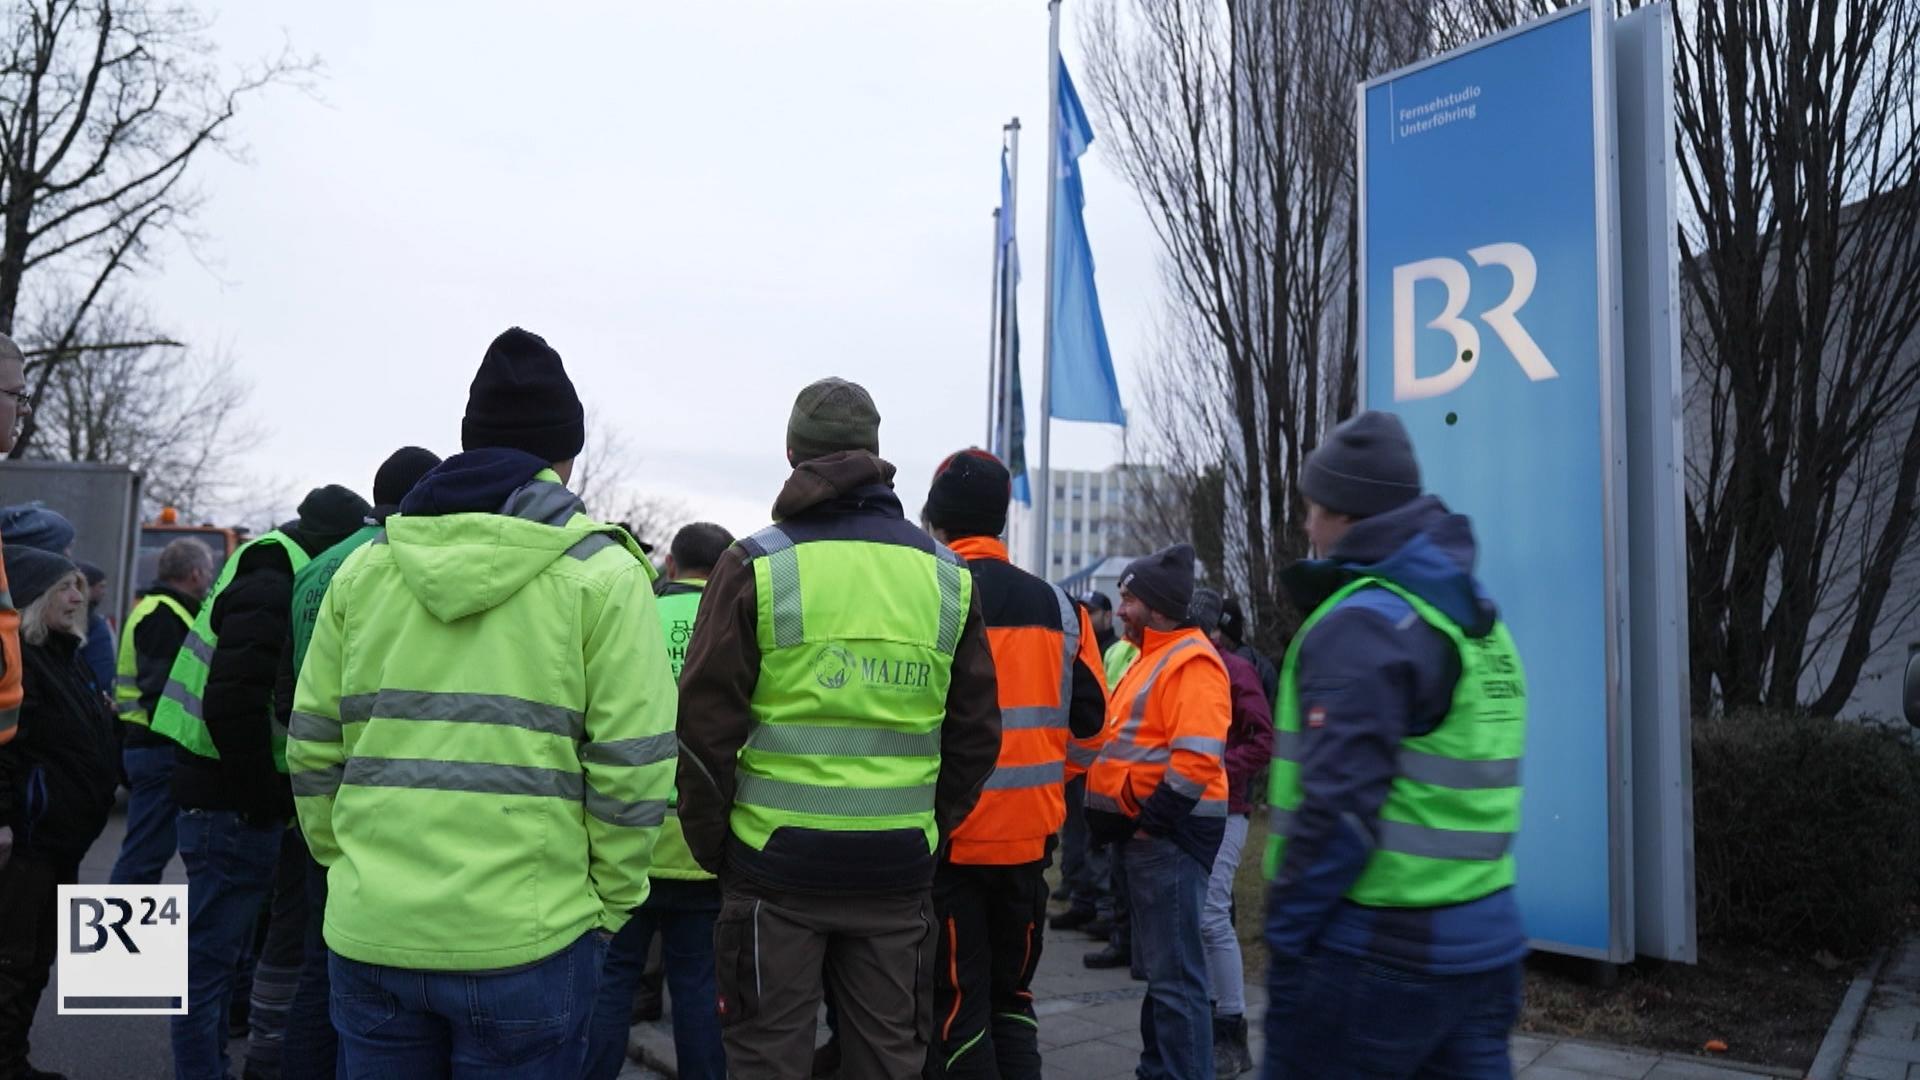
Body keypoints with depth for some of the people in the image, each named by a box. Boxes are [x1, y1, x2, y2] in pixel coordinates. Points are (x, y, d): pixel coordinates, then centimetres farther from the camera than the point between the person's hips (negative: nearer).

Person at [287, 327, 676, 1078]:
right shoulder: (602, 574, -7)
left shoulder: (364, 569, 5)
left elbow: (313, 752, 8)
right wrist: (606, 905, 3)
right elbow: (632, 771, -10)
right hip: (525, 944, -3)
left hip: (369, 934, 4)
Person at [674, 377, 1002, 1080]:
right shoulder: (946, 574, 5)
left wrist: (712, 844, 4)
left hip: (777, 865, -3)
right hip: (898, 869, 3)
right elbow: (976, 732, 7)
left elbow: (706, 724, -7)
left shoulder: (756, 565, -6)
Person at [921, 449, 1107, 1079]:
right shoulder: (1056, 606, 5)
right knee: (1012, 997, 20)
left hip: (946, 835, -5)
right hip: (1029, 833, 5)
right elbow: (1089, 724, 8)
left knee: (955, 1006, 6)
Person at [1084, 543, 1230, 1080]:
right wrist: (1128, 818, 13)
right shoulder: (1154, 657, 18)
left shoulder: (1192, 662, -15)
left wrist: (1151, 820, -20)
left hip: (1169, 834, -11)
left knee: (1174, 973, -6)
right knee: (1157, 966, 19)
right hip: (1144, 830, 11)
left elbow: (1197, 759, -24)